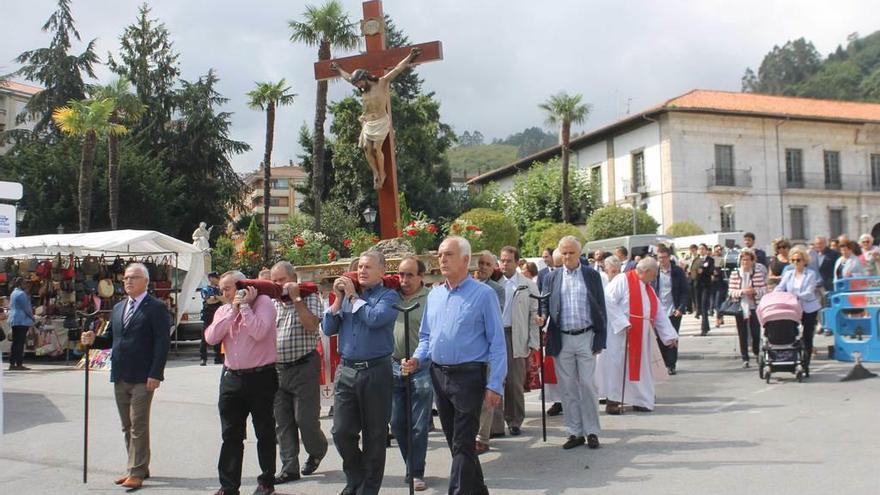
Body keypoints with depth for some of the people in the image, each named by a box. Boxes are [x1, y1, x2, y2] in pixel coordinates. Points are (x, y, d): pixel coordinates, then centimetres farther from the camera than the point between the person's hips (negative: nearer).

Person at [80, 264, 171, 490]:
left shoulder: (156, 308, -8)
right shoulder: (118, 308, 16)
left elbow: (162, 343, -13)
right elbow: (111, 338, 19)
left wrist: (155, 374, -19)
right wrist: (93, 340, -2)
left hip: (142, 378, -7)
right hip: (120, 377, 7)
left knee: (138, 426, -4)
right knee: (127, 426, 14)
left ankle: (137, 472, 3)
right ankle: (137, 468, 25)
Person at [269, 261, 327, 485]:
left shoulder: (310, 298, -3)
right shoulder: (271, 303, 14)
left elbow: (311, 325, -18)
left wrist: (296, 298, -15)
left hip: (303, 367, -5)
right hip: (277, 368, 6)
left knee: (305, 418, -2)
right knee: (283, 422, 7)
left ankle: (317, 451, 26)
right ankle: (289, 467, 15)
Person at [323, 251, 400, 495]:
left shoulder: (388, 296, -1)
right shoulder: (346, 294, 13)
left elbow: (375, 318, -21)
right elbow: (328, 329, 8)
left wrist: (353, 296, -9)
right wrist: (339, 298, -1)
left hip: (376, 371, -4)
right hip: (346, 370, 4)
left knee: (374, 434, 7)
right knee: (342, 432, 4)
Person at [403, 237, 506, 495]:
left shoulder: (483, 294, -9)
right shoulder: (434, 295, 9)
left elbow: (497, 343, -11)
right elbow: (426, 336, 18)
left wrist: (495, 384, -16)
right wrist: (417, 359, -2)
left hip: (469, 376, -7)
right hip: (439, 375, 7)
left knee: (463, 444, -4)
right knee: (454, 440, 16)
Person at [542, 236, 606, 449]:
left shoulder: (592, 275, 4)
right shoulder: (553, 278, 8)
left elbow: (601, 309, 2)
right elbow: (547, 306, 8)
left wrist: (599, 340, -3)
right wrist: (541, 319, -15)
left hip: (585, 337, -2)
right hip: (562, 339, 2)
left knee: (587, 385, -1)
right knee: (568, 387, 6)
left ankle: (591, 431, 11)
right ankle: (575, 432, 15)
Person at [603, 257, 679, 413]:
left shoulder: (648, 288, 17)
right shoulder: (623, 281, -9)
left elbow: (659, 314, 18)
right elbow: (608, 300, -18)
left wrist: (670, 335, 14)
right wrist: (622, 322, -22)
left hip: (641, 337, 8)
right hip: (621, 334, -8)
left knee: (639, 366, 10)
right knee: (618, 364, -3)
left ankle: (640, 400, 19)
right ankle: (613, 401, 4)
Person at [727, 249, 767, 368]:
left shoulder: (758, 273, 0)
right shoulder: (734, 274, -1)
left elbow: (764, 289, 0)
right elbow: (731, 292, -3)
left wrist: (754, 291, -18)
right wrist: (742, 291, -19)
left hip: (754, 307, 0)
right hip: (740, 307, 0)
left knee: (756, 333, 4)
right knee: (742, 334, 5)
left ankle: (758, 354, 28)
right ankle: (745, 358, 12)